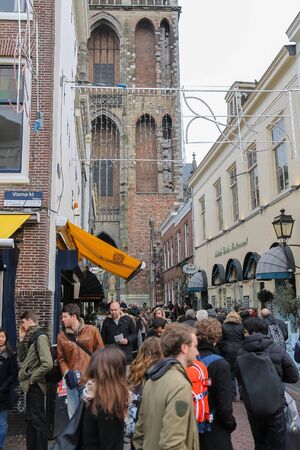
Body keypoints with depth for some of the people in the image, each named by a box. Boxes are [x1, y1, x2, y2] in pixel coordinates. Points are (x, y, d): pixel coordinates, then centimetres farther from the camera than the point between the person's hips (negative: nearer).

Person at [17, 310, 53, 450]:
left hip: (35, 386, -9)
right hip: (30, 386, 9)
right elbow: (22, 358, 14)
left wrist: (32, 378, -16)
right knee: (30, 419, 19)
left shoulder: (41, 337, -19)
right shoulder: (32, 337, 10)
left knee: (38, 421, 1)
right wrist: (21, 339, 4)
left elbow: (47, 364, -28)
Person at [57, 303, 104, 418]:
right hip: (72, 382, 3)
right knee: (73, 415, 15)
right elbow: (61, 358, 6)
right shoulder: (62, 336, 0)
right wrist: (66, 372, -9)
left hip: (90, 380, -2)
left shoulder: (92, 330, -6)